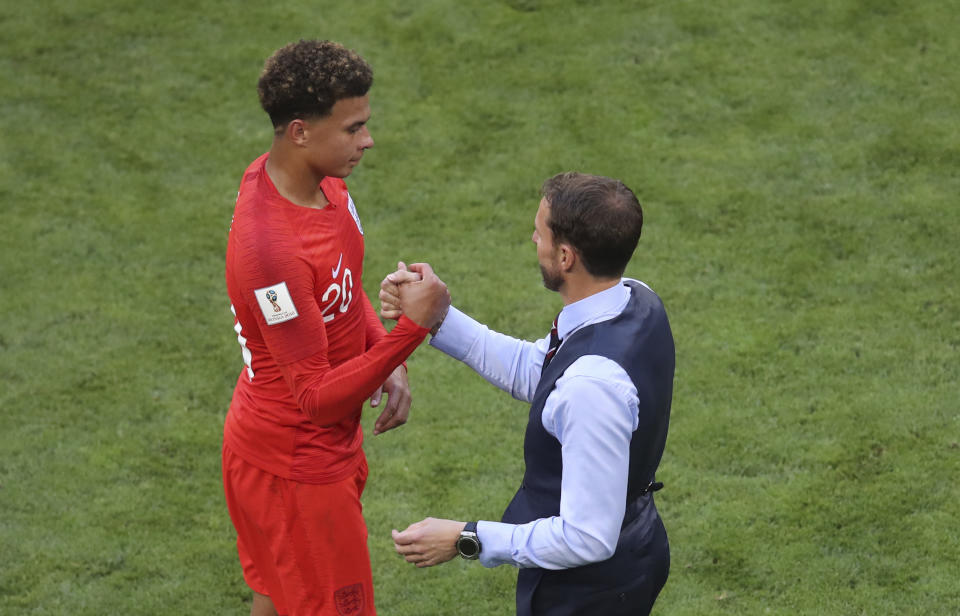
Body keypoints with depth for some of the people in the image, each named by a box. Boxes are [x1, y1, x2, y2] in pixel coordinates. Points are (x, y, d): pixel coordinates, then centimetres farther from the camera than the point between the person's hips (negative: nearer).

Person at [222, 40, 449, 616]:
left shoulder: (322, 179, -5)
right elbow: (317, 397, -30)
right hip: (298, 469, -9)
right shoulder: (272, 248, -35)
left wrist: (388, 361, -3)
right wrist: (410, 330, -37)